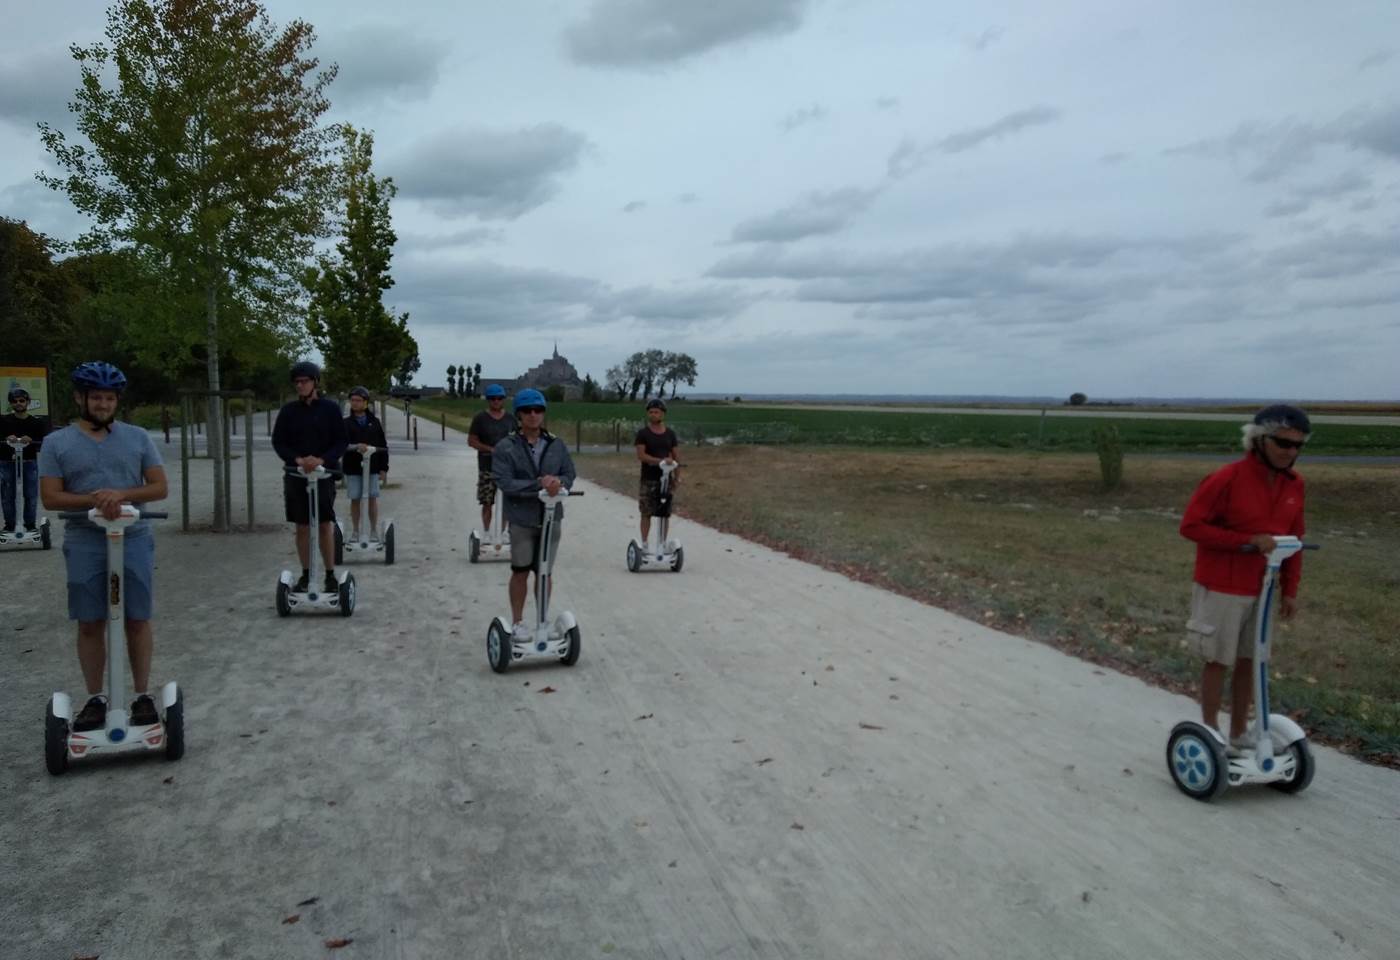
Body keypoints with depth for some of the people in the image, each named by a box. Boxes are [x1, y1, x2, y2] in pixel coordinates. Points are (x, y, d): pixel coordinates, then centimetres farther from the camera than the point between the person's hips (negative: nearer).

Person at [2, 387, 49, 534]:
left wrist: (31, 440, -24)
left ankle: (30, 524, 11)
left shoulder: (36, 422, 4)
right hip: (7, 463, 0)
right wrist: (6, 439, -24)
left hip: (29, 462, 0)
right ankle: (9, 525, 13)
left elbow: (44, 443, -4)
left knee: (31, 495, 2)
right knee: (8, 496, 3)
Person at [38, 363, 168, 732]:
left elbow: (159, 487, 3)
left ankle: (142, 695, 15)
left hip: (134, 541, 0)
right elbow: (51, 497, -1)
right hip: (84, 544, 0)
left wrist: (122, 494, -15)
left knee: (138, 620, 4)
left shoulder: (137, 437, 6)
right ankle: (95, 698, 18)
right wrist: (92, 500, -18)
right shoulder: (57, 443, 4)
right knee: (90, 624, 6)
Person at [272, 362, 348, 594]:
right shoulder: (289, 411, 4)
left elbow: (342, 441, -4)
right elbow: (278, 441, 3)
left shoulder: (330, 408, -2)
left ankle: (330, 574, 10)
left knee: (325, 526, -1)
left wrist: (322, 459, -20)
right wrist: (296, 459, -15)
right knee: (302, 527, 7)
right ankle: (306, 575, 17)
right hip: (296, 475, 2)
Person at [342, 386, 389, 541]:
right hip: (353, 467, 0)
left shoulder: (375, 422, 5)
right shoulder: (346, 423, 3)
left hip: (372, 466, 0)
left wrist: (383, 468, 2)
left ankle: (374, 531, 14)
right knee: (355, 499, 5)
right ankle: (356, 531, 16)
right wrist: (355, 446, -33)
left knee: (373, 498, 3)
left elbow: (383, 446, 6)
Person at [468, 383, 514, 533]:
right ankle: (486, 531, 13)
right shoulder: (480, 419, -1)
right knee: (487, 502, 0)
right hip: (487, 467, -2)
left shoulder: (511, 419, 7)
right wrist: (491, 449, -14)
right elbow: (471, 441, -2)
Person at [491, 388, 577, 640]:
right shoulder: (505, 447, -9)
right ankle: (518, 621, 26)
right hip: (522, 519, -2)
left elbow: (570, 474, 2)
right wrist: (539, 485, -25)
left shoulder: (556, 445, 0)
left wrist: (558, 483, -21)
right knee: (521, 571, 10)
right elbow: (505, 483, -17)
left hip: (551, 518, 2)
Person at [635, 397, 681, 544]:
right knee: (646, 513, 1)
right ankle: (644, 543, 9)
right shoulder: (643, 433, -5)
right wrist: (660, 461, -26)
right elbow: (641, 455, -14)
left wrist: (677, 476, 4)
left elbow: (674, 456, 10)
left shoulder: (670, 433, 6)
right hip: (648, 480, -3)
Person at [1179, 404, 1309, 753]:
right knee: (1218, 661, 5)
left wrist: (1290, 589, 8)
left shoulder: (1294, 483, 2)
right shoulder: (1226, 479, -18)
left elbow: (1293, 538, 10)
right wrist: (1247, 540, -24)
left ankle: (1239, 734, 27)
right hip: (1222, 589, -6)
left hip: (1261, 589, 6)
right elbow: (1190, 525, -18)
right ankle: (1211, 735, 17)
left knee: (1248, 661, 14)